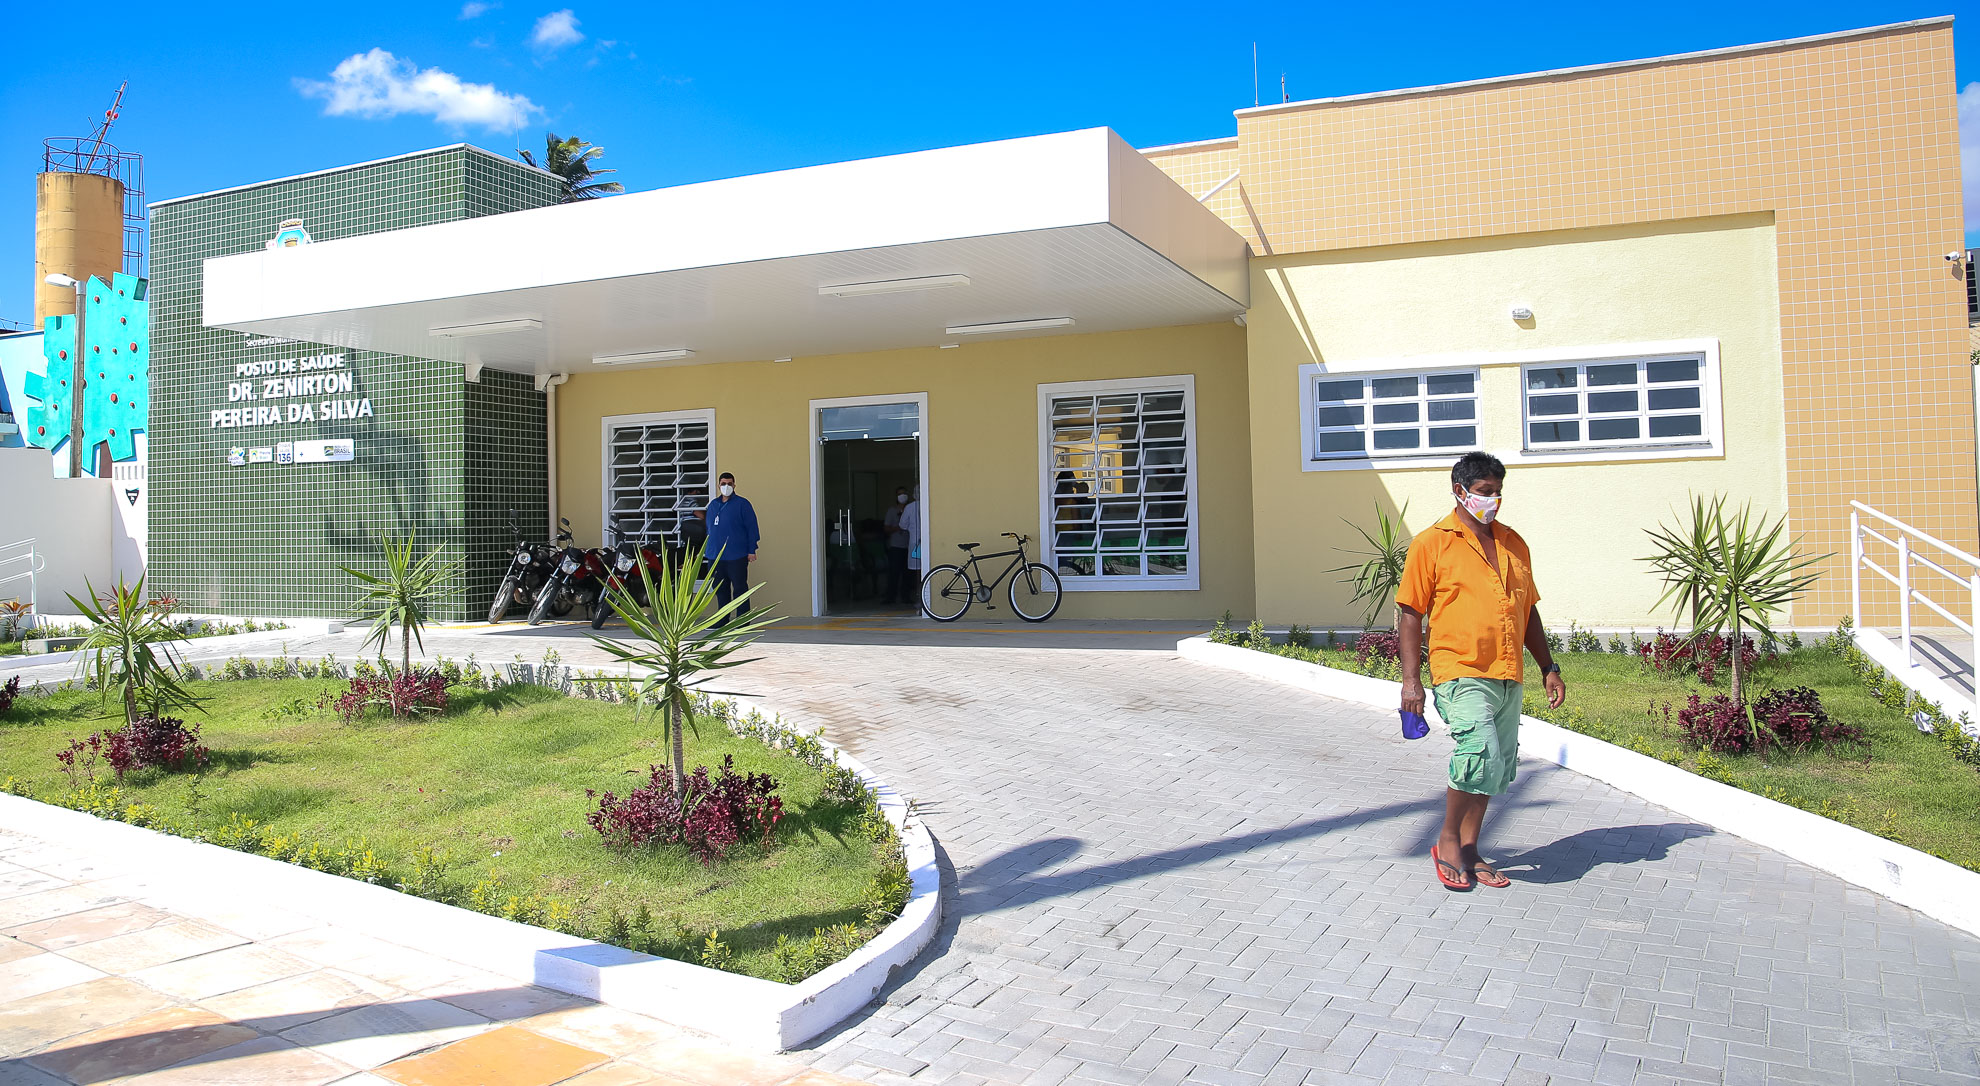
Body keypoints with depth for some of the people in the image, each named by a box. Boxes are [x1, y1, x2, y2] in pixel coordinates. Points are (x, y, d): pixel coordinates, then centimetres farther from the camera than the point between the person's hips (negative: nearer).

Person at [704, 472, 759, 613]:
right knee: (720, 590, 10)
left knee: (739, 589, -2)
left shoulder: (742, 504, -3)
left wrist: (751, 550, -9)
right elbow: (709, 528, 20)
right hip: (716, 557, 5)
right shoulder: (713, 505, 13)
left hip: (737, 557, -5)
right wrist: (708, 551, 16)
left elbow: (751, 527, -5)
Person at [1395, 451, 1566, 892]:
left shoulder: (1513, 544, 15)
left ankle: (1469, 851, 24)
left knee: (1493, 768, 10)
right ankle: (1447, 841, 1)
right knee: (1479, 756, -20)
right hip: (1461, 674, -6)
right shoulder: (1432, 544, -3)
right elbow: (1410, 613, -4)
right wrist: (1411, 680, -10)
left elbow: (1528, 610, 23)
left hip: (1509, 678, 6)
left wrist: (1548, 667, 18)